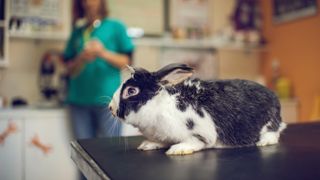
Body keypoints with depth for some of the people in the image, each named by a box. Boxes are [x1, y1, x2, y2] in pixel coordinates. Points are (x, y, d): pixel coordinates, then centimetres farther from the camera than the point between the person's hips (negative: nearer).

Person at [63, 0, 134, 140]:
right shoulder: (77, 31, 15)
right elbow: (70, 70, 13)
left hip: (107, 98, -3)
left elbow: (126, 63, 2)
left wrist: (104, 53, -12)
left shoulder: (115, 26, 5)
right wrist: (82, 59, -7)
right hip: (79, 98, 4)